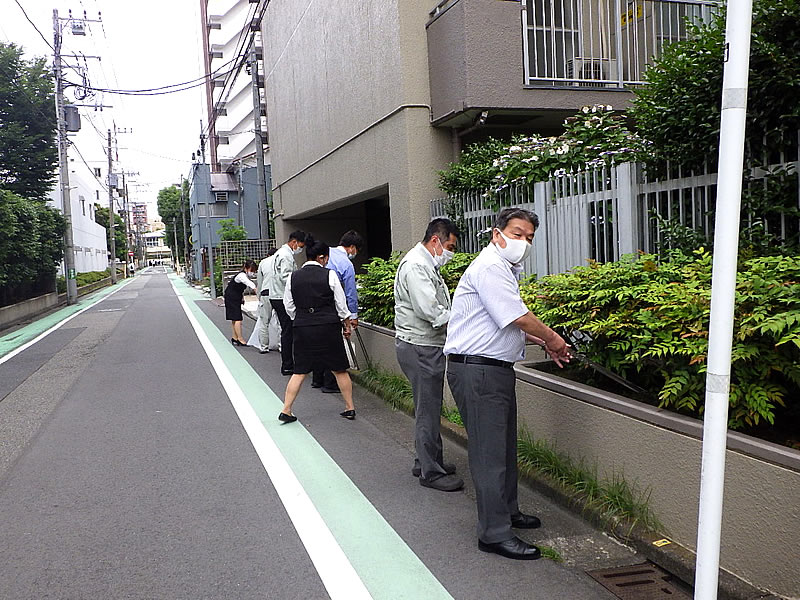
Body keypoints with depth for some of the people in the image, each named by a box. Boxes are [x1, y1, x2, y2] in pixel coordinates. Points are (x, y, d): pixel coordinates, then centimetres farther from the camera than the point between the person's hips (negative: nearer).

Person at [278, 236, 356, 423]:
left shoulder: (293, 278, 3)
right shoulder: (329, 275, -6)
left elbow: (289, 307, 8)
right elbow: (341, 305, -1)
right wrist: (346, 325, 11)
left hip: (302, 328, 3)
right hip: (328, 327, -2)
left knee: (299, 371, 10)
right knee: (339, 370, 10)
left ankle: (286, 411, 6)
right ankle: (350, 409, 18)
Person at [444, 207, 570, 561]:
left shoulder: (504, 269, 19)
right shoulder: (489, 267, -15)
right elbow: (519, 318, -19)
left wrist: (544, 344, 18)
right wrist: (552, 338, -3)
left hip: (496, 369, 11)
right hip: (477, 370, -11)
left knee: (504, 445, 19)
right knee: (489, 452, -6)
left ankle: (507, 511, 34)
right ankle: (494, 534, 2)